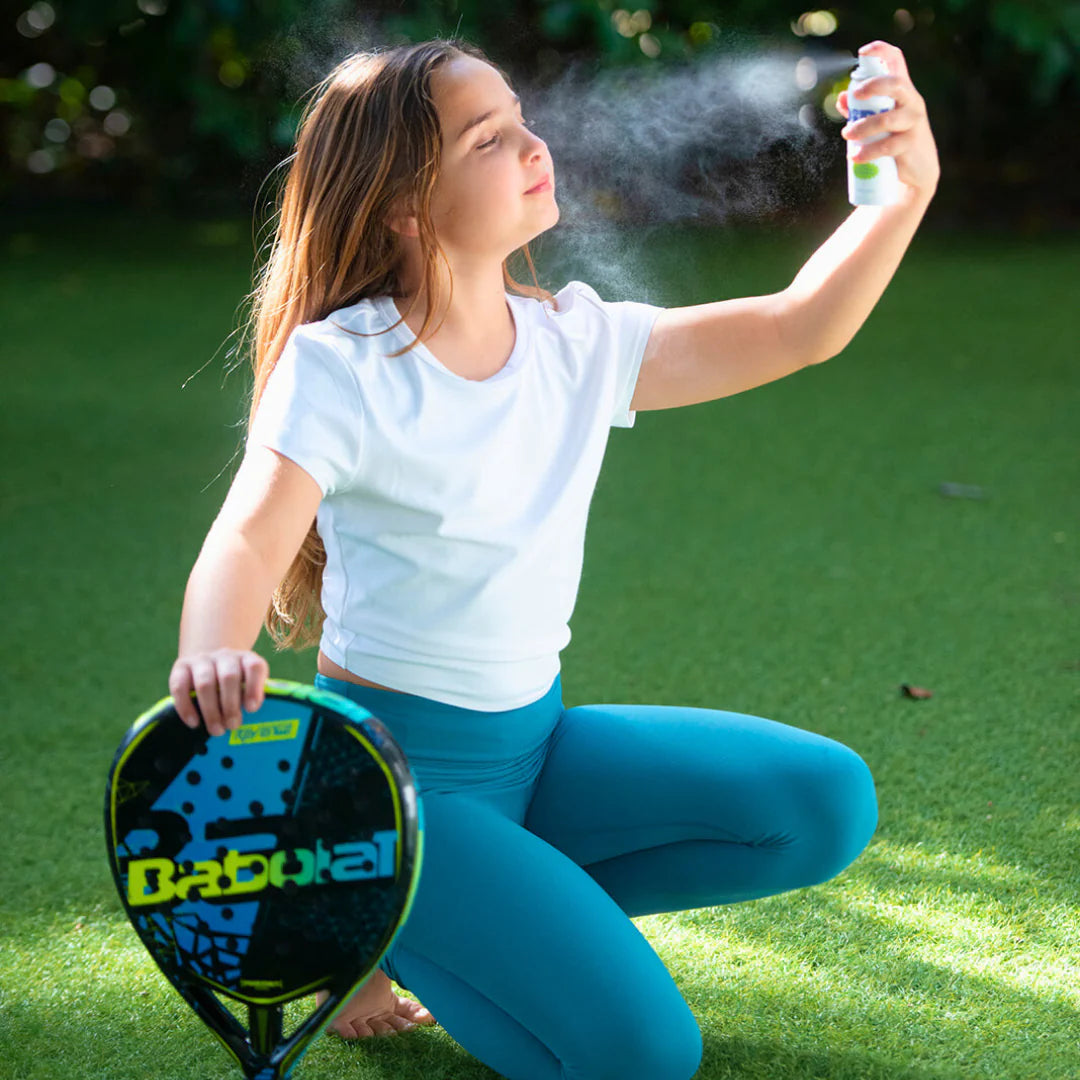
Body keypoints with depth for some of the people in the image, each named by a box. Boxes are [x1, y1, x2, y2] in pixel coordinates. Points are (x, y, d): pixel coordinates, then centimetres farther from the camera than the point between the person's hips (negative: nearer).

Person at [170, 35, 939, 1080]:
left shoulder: (578, 341, 1)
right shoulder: (341, 367, -16)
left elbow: (796, 328, 0)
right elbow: (248, 537, -30)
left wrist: (905, 190, -17)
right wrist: (212, 655, -53)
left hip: (535, 740, 7)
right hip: (393, 765, -7)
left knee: (826, 801, -1)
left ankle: (489, 911, 5)